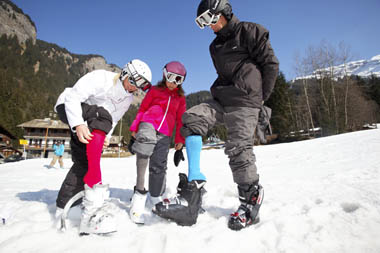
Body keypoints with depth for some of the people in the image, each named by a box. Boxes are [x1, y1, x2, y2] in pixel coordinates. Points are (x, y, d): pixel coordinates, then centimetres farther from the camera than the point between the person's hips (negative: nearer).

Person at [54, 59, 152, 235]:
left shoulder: (128, 99, 2)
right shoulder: (101, 78, -21)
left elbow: (113, 120, 6)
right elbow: (73, 97, -24)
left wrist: (106, 136, -12)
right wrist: (78, 124, -35)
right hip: (68, 108, -8)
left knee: (83, 163, -9)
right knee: (102, 115, -36)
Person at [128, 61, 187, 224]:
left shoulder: (180, 98, 21)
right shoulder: (155, 90, 14)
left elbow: (180, 119, 20)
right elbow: (142, 109, 13)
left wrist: (180, 139, 12)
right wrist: (134, 127, 5)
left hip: (165, 134, 3)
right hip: (148, 123, -3)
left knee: (159, 166, -4)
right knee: (145, 141, -35)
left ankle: (156, 198, 19)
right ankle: (140, 192, -28)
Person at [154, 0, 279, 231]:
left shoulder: (249, 32, 4)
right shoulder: (216, 46, 25)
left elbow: (271, 64, -1)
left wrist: (261, 98, -3)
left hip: (244, 102, -6)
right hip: (222, 101, 7)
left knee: (238, 149, -15)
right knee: (191, 118, -16)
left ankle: (251, 202, 7)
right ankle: (192, 193, -22)